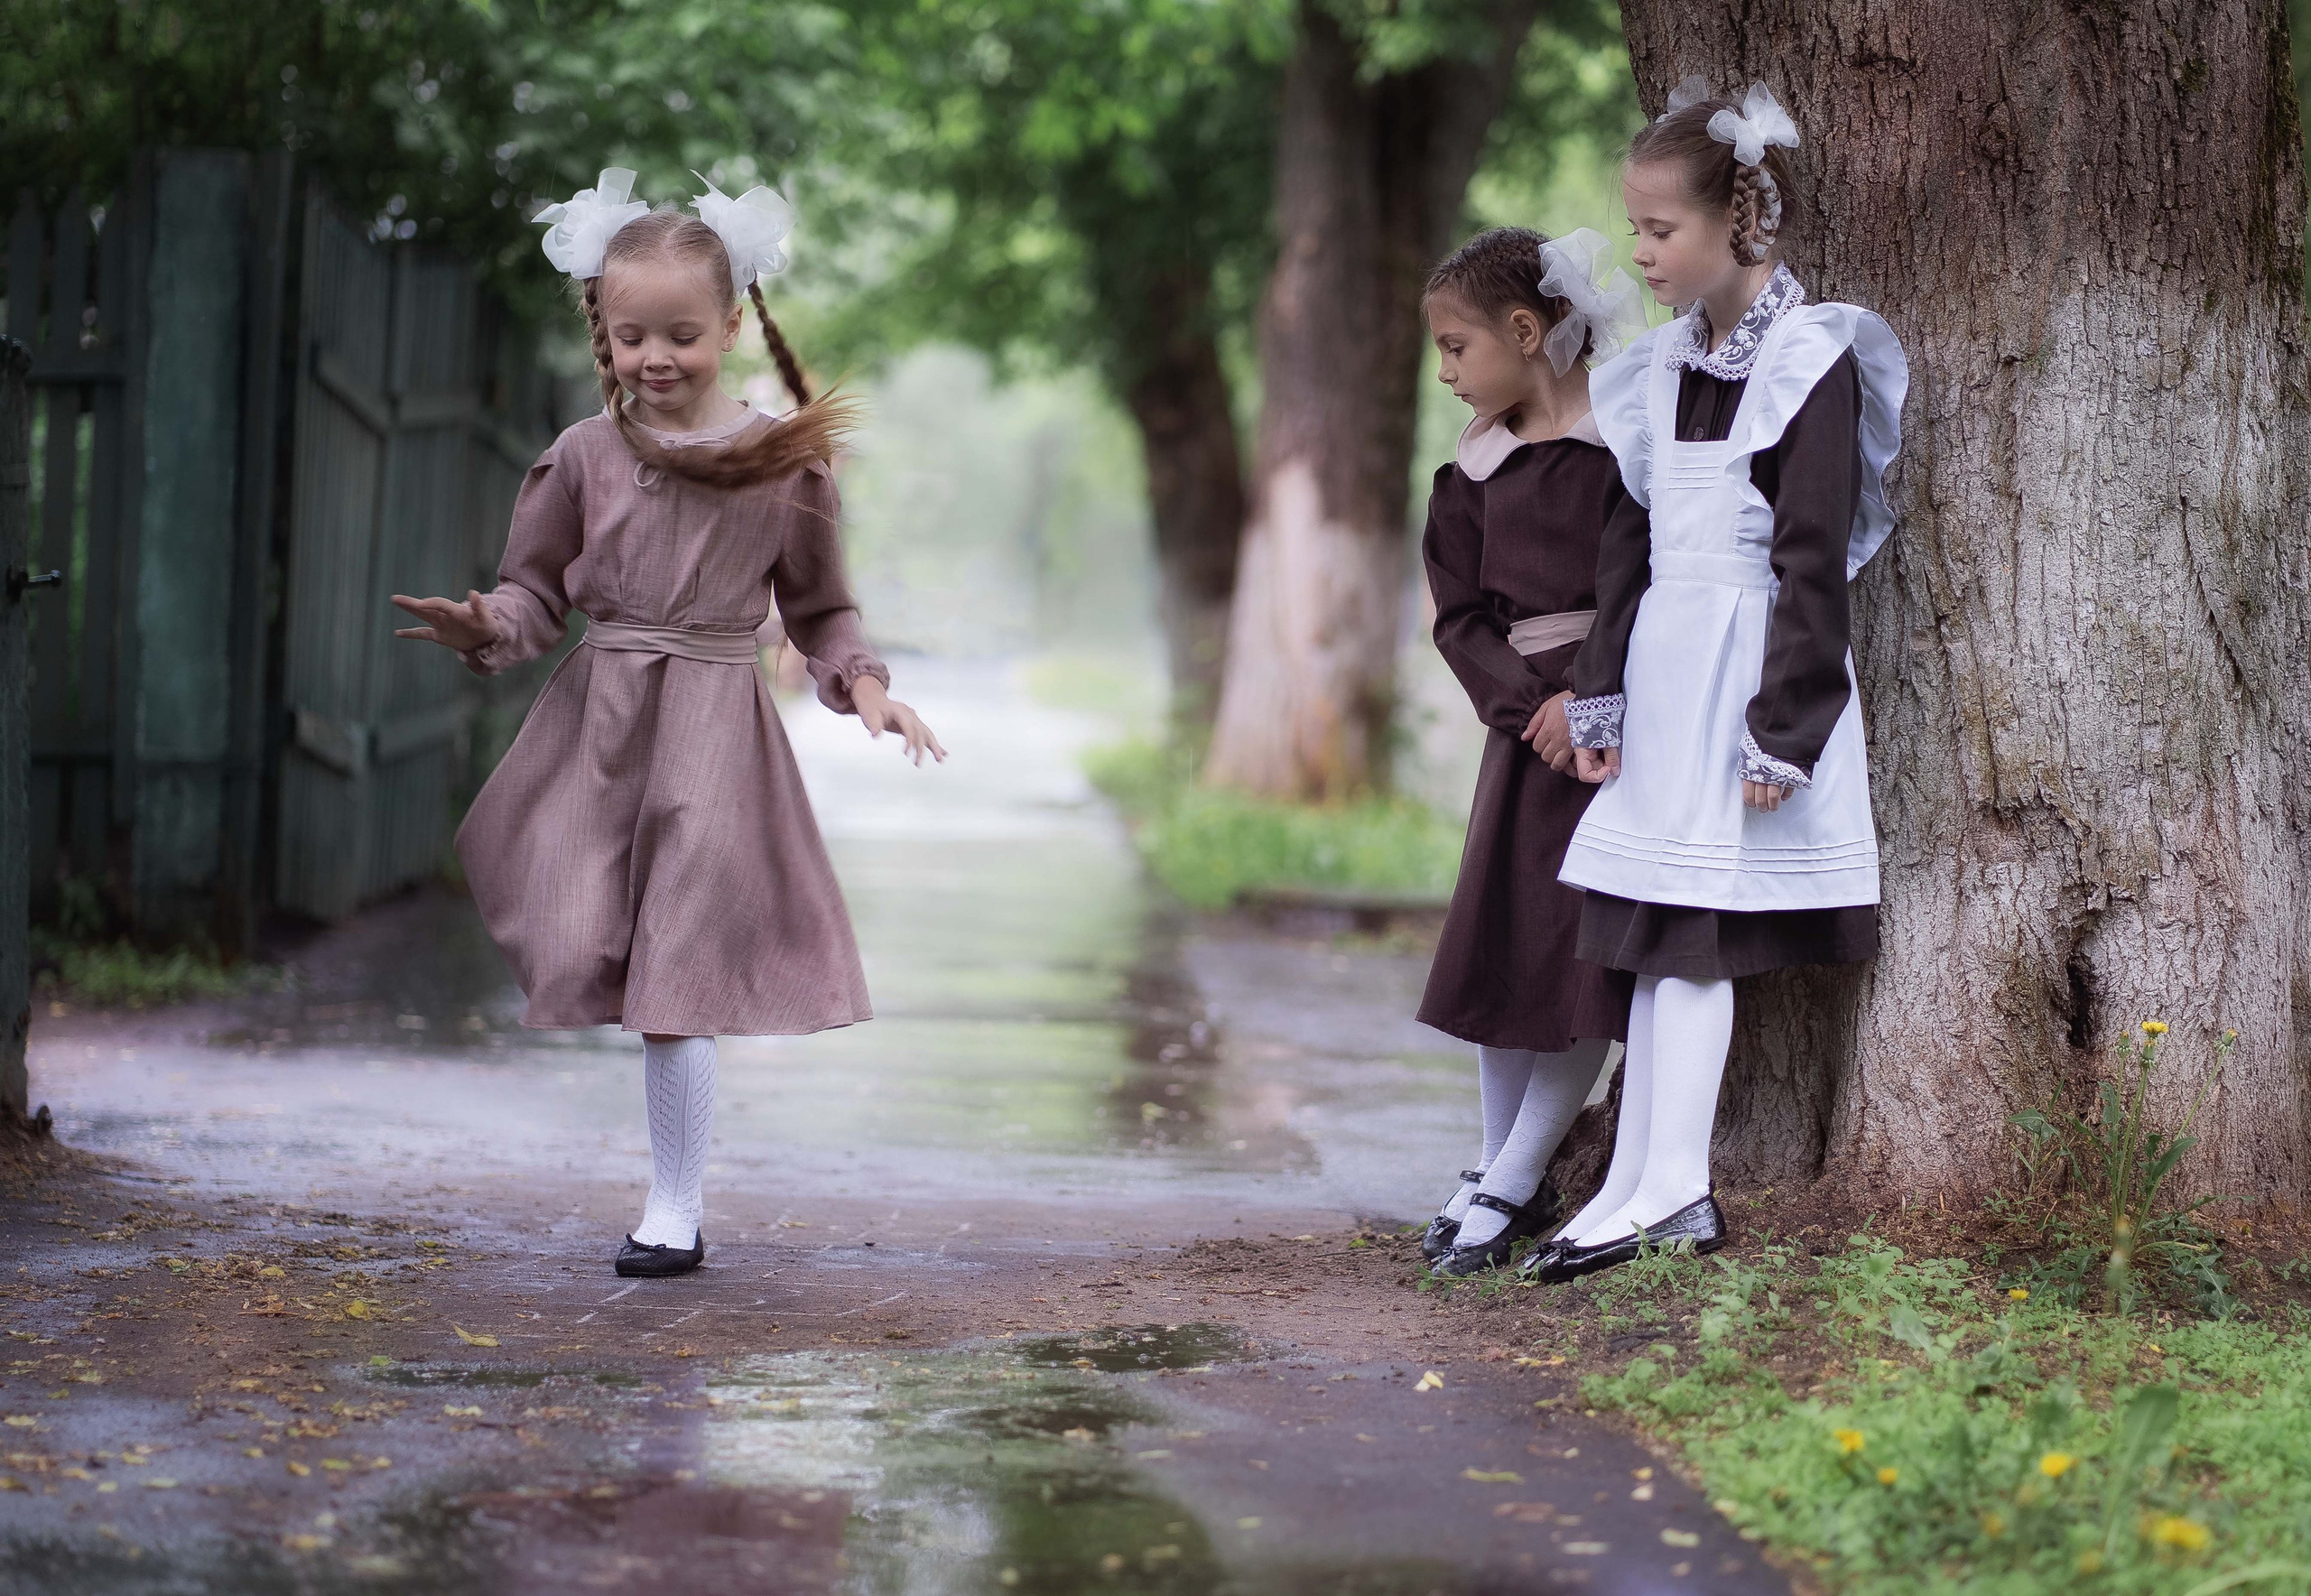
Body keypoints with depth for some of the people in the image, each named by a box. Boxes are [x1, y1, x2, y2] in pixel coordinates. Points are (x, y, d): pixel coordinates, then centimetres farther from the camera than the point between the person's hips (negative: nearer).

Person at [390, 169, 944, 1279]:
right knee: (574, 956, -5)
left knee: (674, 980, -4)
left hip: (713, 729, -2)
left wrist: (864, 686, -6)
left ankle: (676, 1211, 8)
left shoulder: (785, 459, 0)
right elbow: (537, 590, 6)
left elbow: (819, 607, 9)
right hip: (596, 723, 2)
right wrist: (485, 629, -14)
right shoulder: (585, 455, 3)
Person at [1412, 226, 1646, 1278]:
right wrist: (1528, 701, -9)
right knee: (1494, 946, 4)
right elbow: (1461, 617, 7)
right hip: (1526, 720, 5)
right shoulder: (1477, 468, 10)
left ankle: (1508, 1187, 1)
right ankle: (1505, 1173, 18)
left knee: (1592, 951, -6)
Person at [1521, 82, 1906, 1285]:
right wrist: (1601, 693, 13)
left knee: (1691, 926, -8)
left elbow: (1814, 560, -14)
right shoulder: (1665, 365, 11)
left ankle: (1664, 1188, -6)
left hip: (1749, 662, -7)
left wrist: (1784, 728, -17)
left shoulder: (1810, 361, -11)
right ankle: (1645, 1186, 8)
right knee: (1656, 933, 6)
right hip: (1665, 664, 7)